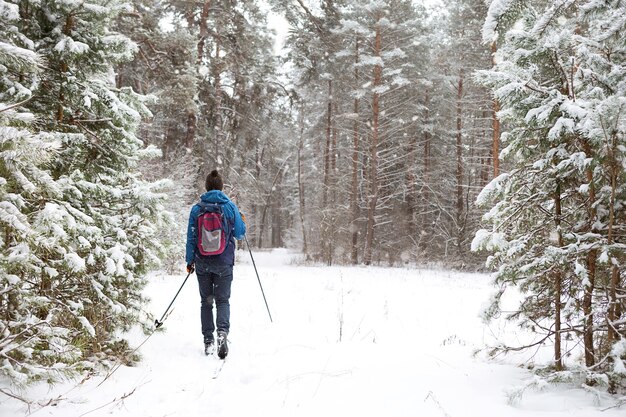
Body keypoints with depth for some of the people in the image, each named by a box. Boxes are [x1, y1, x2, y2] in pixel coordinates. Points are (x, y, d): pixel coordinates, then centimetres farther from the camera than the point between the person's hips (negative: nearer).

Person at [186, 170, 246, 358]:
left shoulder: (197, 209, -3)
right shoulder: (230, 207, -5)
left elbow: (191, 237, -1)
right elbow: (239, 234, 2)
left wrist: (189, 260, 8)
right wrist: (242, 221, 22)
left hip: (202, 263, 1)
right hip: (224, 263, -1)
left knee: (206, 301, 13)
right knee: (223, 300, 6)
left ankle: (208, 341, 12)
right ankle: (222, 332, -20)